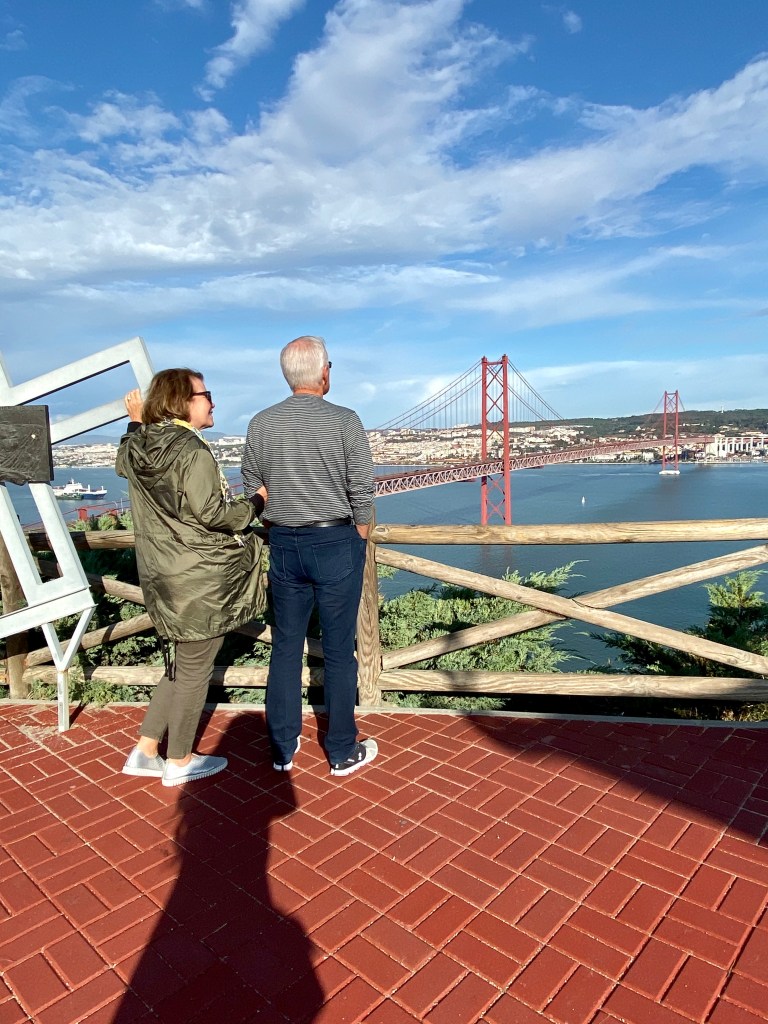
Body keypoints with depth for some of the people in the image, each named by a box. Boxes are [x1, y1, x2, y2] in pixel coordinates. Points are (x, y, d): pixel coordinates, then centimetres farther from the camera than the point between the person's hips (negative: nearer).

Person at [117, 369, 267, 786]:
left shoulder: (138, 446, 7)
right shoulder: (191, 450, -19)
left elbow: (123, 463, 31)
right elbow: (210, 514, -23)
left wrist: (135, 423, 39)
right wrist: (256, 502, -8)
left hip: (162, 575, 9)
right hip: (197, 579, -9)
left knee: (182, 663, 23)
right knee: (194, 669, 8)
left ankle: (145, 751, 30)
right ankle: (179, 762, 25)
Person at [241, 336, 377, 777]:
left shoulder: (261, 423, 1)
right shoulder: (345, 421, -10)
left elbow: (252, 489, 7)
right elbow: (363, 491, -9)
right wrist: (360, 537, 6)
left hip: (284, 543, 4)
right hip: (336, 542, -3)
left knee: (286, 647, 14)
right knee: (339, 650, 7)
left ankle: (283, 748, 25)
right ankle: (343, 752, 20)